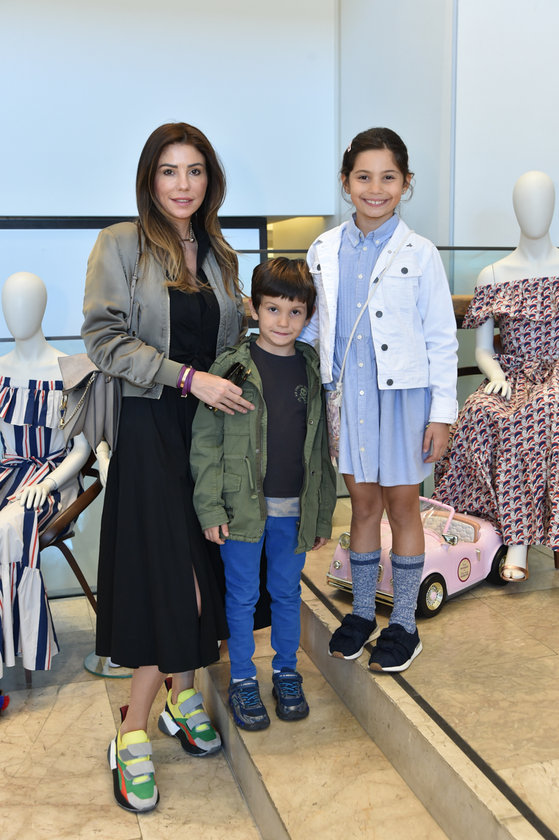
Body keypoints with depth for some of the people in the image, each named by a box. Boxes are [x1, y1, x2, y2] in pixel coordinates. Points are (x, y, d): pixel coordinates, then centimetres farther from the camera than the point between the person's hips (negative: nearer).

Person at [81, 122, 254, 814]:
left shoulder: (218, 257, 13)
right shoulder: (120, 245, -3)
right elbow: (104, 339, -12)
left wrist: (236, 398, 6)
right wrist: (187, 377, -18)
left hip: (214, 426, 5)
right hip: (153, 426, -5)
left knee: (202, 567, 8)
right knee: (171, 572, -6)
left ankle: (181, 692, 27)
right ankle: (132, 730, 10)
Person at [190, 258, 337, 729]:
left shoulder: (313, 370, 4)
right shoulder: (231, 367, -6)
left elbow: (322, 447, 8)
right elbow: (206, 442, -5)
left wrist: (324, 513, 8)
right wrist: (210, 507, -10)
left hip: (295, 508, 3)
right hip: (242, 504, -2)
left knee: (287, 592, 15)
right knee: (242, 595, 9)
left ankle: (287, 672, 33)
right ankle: (242, 680, 26)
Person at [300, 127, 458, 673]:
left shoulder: (419, 254, -6)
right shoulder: (323, 252, 4)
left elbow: (441, 338, -4)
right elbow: (310, 326, 11)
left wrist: (442, 412, -8)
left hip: (403, 392, -3)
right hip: (347, 391, 3)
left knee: (402, 505, 8)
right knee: (363, 503, 13)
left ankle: (403, 625, 22)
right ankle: (361, 612, 30)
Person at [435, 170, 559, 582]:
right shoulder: (493, 276, 10)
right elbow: (482, 349, 9)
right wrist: (496, 374, -13)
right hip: (511, 376, 1)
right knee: (482, 411, -33)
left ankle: (518, 538, -29)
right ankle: (518, 536, -30)